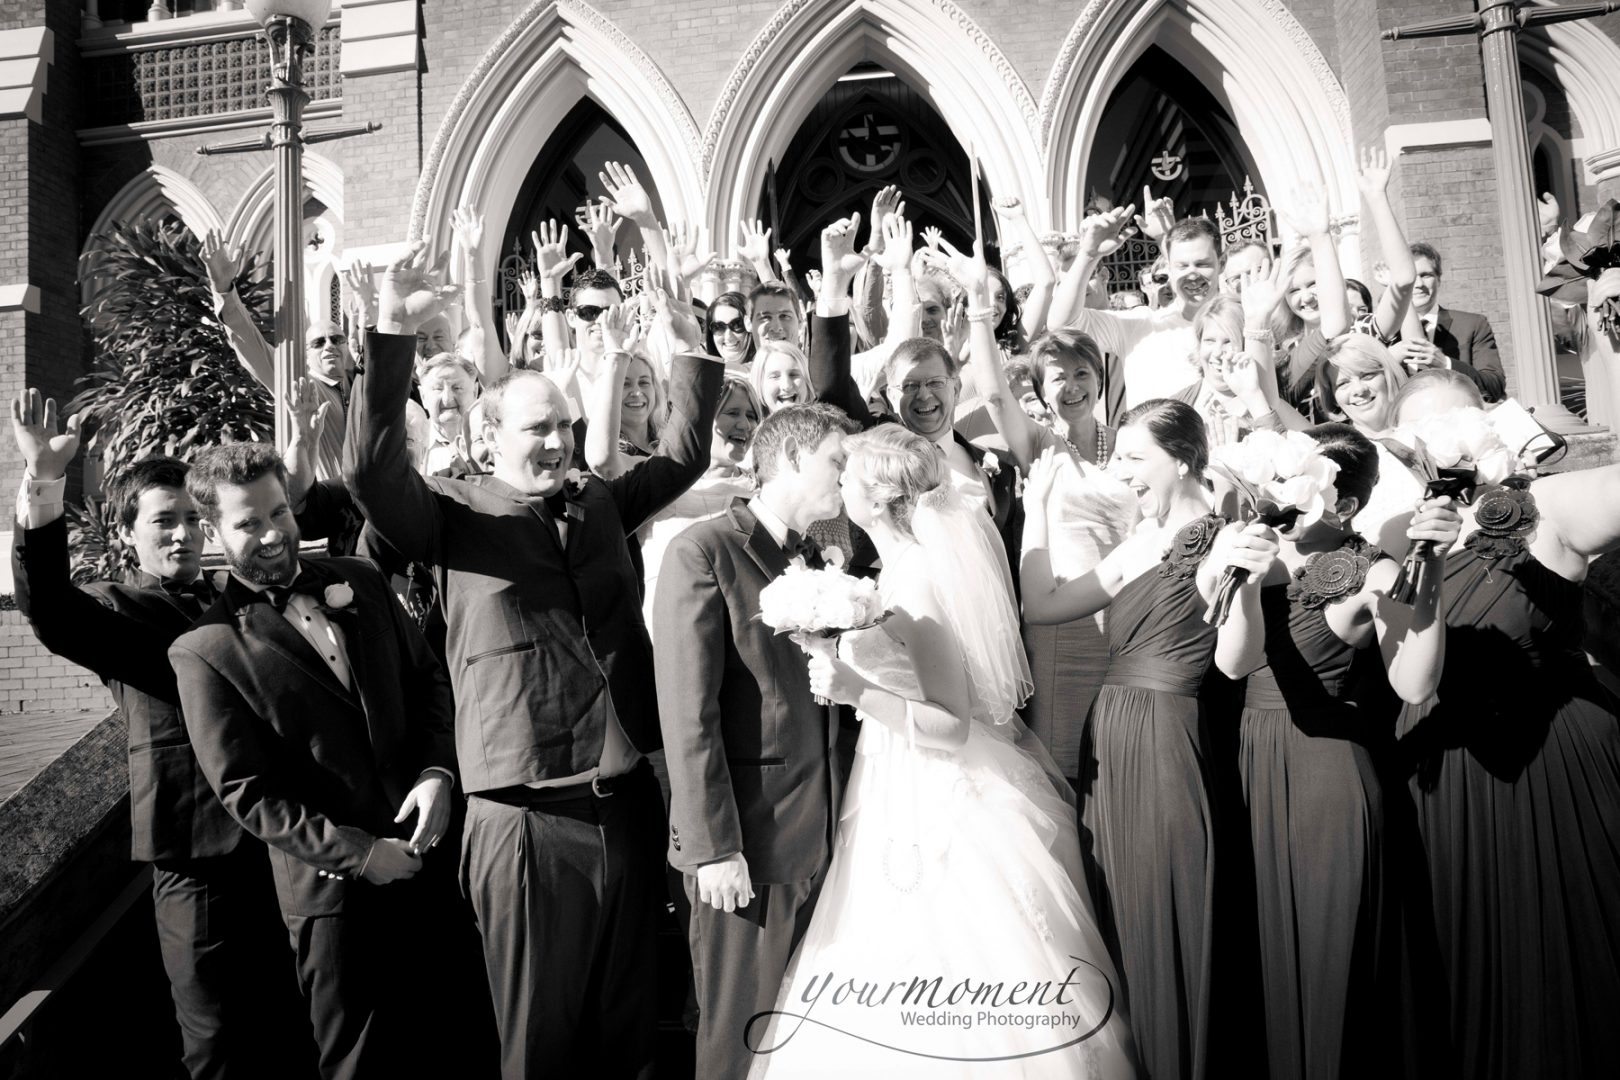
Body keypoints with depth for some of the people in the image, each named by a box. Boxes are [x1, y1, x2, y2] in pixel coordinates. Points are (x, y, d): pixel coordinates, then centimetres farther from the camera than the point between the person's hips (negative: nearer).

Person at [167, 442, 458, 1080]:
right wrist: (359, 854, -15)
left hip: (421, 852, 4)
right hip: (333, 884, -4)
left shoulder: (360, 583, 4)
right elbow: (248, 793, -11)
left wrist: (437, 770, -7)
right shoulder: (204, 652, -10)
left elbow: (428, 677, 10)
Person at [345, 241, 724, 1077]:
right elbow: (372, 472, -17)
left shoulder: (601, 504, 12)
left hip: (629, 803, 4)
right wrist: (391, 337, -26)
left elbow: (684, 453, 16)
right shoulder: (454, 516, -2)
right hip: (526, 817, -4)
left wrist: (692, 350, 5)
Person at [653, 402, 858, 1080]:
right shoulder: (703, 553, -8)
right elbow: (688, 713, -13)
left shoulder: (821, 561, 14)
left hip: (821, 839, 7)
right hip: (746, 845, -6)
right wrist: (713, 848, -16)